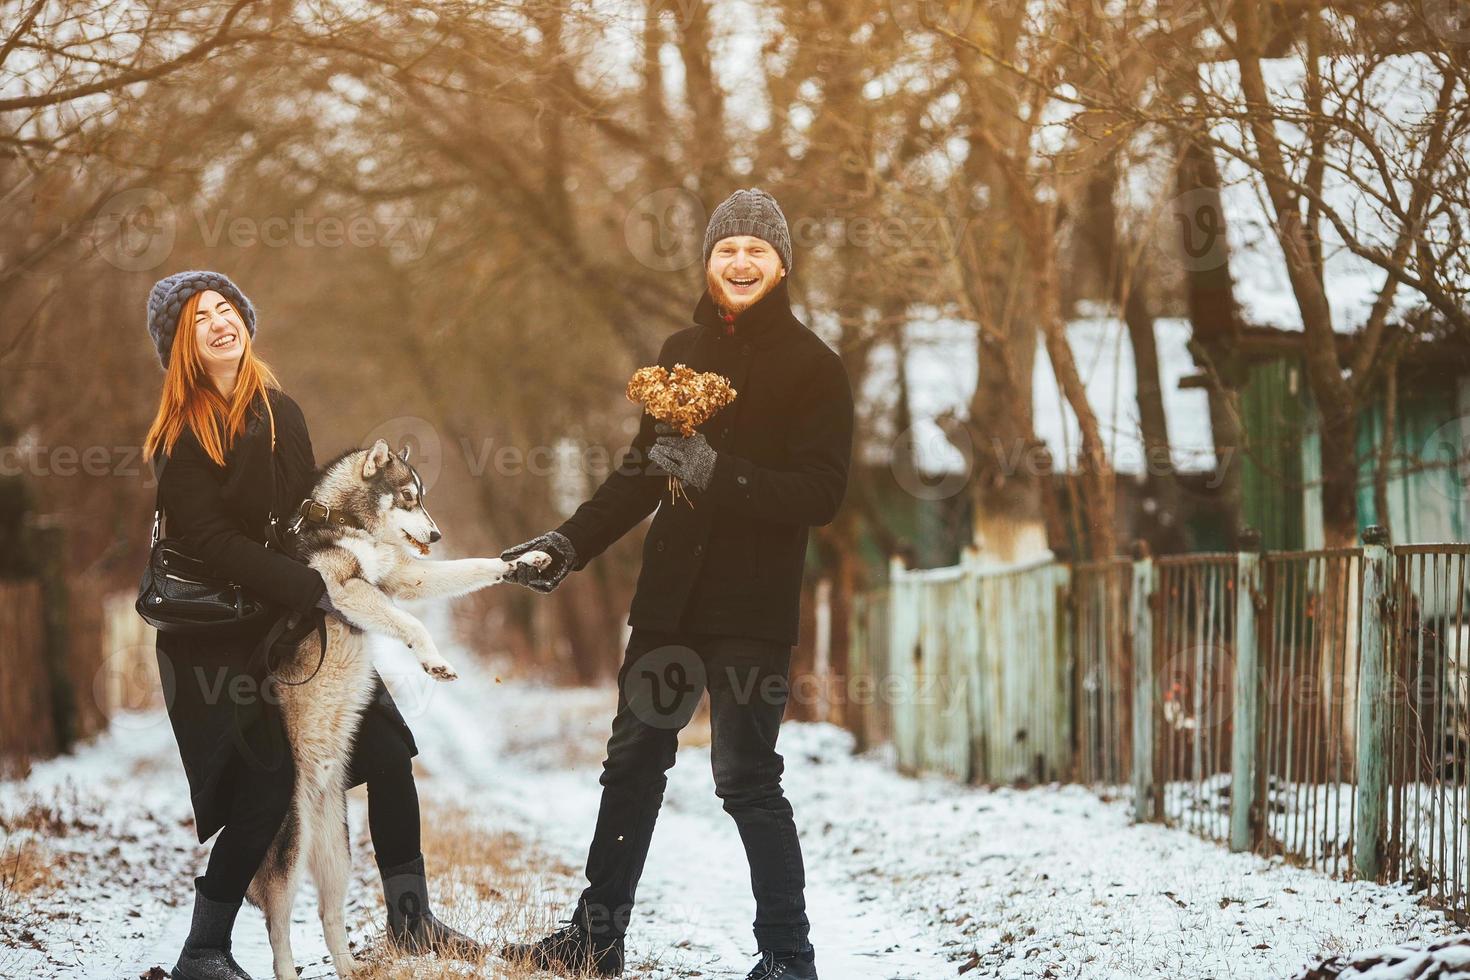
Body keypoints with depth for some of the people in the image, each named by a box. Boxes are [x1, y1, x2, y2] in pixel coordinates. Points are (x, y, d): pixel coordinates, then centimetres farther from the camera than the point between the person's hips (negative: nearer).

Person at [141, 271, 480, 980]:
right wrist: (309, 592, -21)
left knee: (388, 749, -3)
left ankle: (409, 921, 10)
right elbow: (208, 541, -17)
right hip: (217, 638, -6)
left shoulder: (281, 414, 10)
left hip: (296, 623, 6)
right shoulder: (181, 437, -9)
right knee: (268, 785, -15)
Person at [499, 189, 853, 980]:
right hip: (671, 601, 6)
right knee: (632, 764, 13)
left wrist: (718, 473, -23)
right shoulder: (682, 351, 12)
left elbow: (821, 494, -14)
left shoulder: (813, 368, -6)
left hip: (752, 611, -6)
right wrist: (574, 539, 11)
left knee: (746, 779, -8)